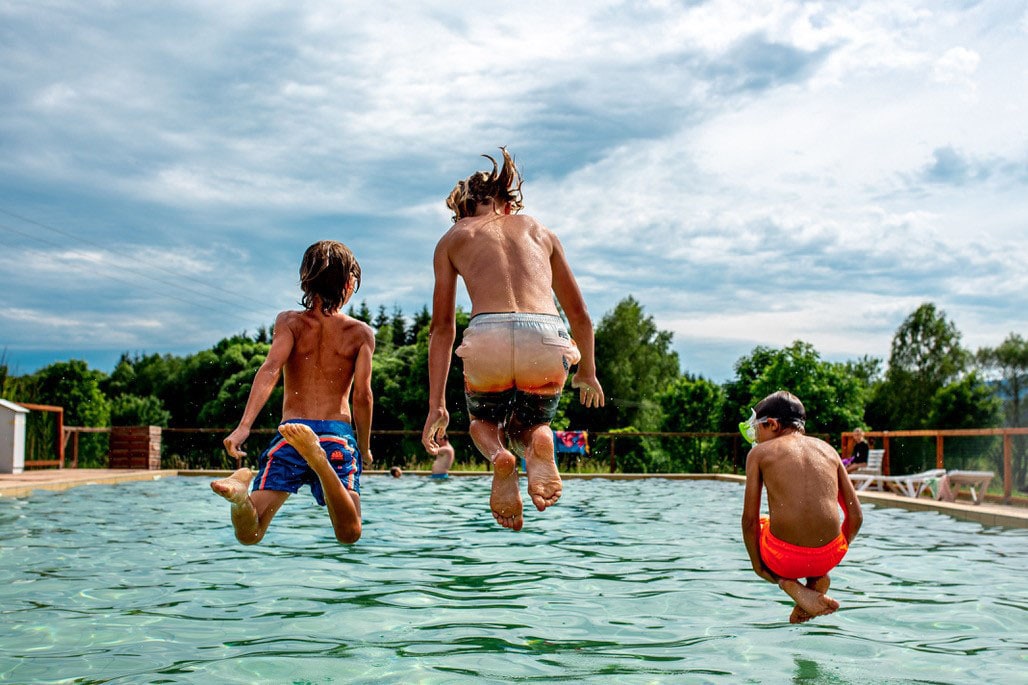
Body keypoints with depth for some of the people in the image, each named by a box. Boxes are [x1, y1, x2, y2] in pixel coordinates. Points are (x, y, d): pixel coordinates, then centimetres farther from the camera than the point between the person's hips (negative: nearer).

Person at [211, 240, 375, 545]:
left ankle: (243, 490, -36)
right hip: (338, 433, -1)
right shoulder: (362, 333, 10)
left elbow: (271, 369, -7)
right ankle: (318, 460, -43)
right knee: (349, 535, -18)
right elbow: (363, 396, 2)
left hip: (289, 431, 1)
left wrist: (244, 425, -16)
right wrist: (364, 448, 15)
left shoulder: (289, 322, 10)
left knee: (248, 535, -1)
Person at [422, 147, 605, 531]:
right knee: (531, 425, 29)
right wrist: (587, 372, 46)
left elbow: (442, 328, 17)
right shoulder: (539, 231, 29)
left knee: (485, 422, 31)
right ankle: (539, 444, -8)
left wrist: (436, 405, 18)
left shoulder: (454, 238, 24)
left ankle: (499, 456, -5)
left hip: (488, 336, -1)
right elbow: (579, 315, 31)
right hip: (548, 338, 1)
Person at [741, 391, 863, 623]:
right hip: (831, 555, 4)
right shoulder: (827, 449, 14)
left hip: (784, 559, -4)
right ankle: (818, 579, 11)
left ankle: (790, 585, 6)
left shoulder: (760, 452, 4)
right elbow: (855, 516, 12)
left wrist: (757, 565, 12)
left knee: (754, 527, 32)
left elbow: (750, 519, -1)